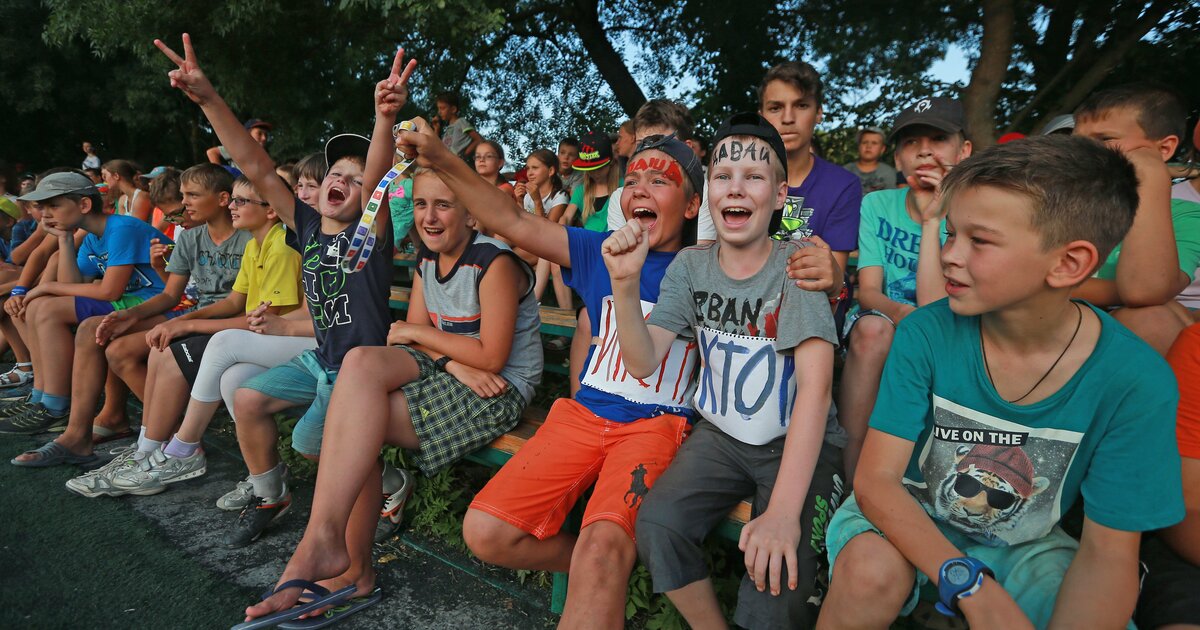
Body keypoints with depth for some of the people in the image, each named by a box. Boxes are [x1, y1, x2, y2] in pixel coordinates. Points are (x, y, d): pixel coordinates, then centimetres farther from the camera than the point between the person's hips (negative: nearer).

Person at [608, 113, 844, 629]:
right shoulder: (690, 266, -1)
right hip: (719, 435, 4)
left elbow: (816, 385, -24)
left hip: (798, 444, -3)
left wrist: (783, 511, -35)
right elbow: (642, 363, -8)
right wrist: (625, 282, -26)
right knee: (657, 524, -21)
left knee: (776, 576, -26)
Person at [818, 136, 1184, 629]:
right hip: (910, 519, -1)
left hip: (1024, 545, 1)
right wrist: (972, 586, -33)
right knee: (872, 570, -32)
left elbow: (1107, 550, -12)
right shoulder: (925, 334, -20)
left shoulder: (1136, 381, -18)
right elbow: (875, 478, -20)